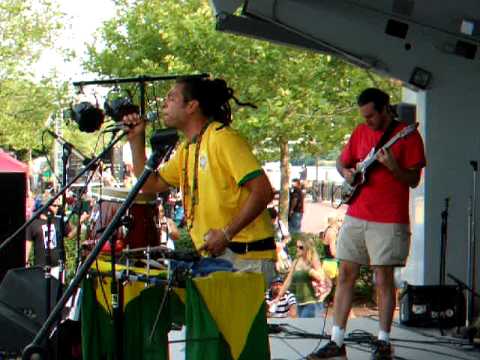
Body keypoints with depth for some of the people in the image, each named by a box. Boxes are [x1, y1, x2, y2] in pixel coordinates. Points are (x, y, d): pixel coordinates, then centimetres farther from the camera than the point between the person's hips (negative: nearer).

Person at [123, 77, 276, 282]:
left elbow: (263, 192, -19)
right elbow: (151, 185, 21)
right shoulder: (185, 149, 17)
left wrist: (226, 234, -22)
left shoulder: (223, 138, -12)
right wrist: (136, 140, 13)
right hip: (214, 256, 8)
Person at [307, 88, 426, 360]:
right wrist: (347, 173, 1)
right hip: (356, 215, 6)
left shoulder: (407, 136, -5)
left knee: (384, 279, -2)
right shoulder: (361, 132, 12)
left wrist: (392, 167, -25)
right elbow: (342, 162, 23)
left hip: (389, 221, -6)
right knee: (345, 275, 5)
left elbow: (414, 180, -7)